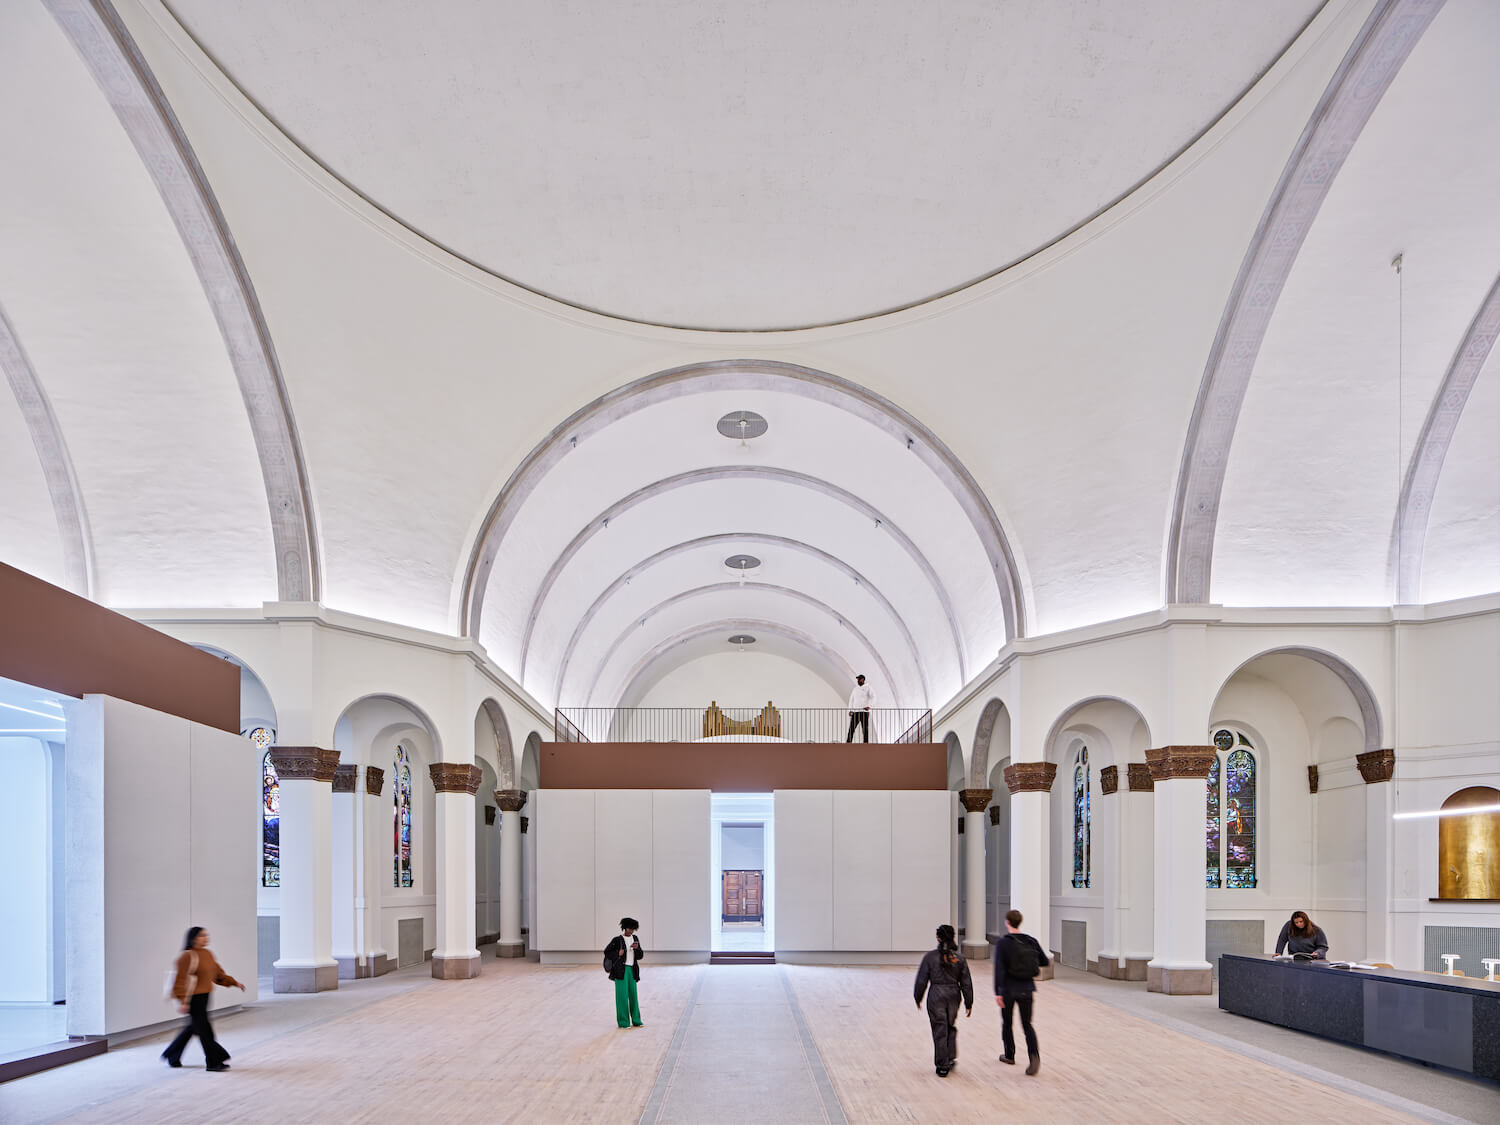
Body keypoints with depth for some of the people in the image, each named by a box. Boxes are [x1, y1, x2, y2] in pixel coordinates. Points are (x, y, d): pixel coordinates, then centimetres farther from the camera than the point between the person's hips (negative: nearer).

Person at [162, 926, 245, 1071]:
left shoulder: (208, 953, 10)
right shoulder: (187, 956, -15)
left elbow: (218, 973, 20)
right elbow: (181, 979, -18)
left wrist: (234, 983, 16)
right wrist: (182, 1002, -22)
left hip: (204, 997, 9)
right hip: (193, 999, -9)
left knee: (193, 1027, 17)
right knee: (204, 1029, -5)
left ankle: (171, 1056, 33)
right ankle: (214, 1062, 0)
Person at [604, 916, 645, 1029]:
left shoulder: (635, 938, 10)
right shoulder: (617, 940, -5)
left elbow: (640, 956, 11)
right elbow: (607, 952, 3)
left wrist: (637, 948, -8)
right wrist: (617, 954, -13)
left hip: (632, 970, 5)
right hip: (620, 970, -5)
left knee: (633, 995, 7)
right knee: (622, 995, -4)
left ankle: (636, 1020, 15)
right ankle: (623, 1022, 2)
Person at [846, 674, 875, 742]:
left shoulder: (868, 689, 0)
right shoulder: (855, 689, 16)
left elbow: (873, 697, -13)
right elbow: (851, 700, 19)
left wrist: (869, 706, -28)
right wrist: (850, 710, 7)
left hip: (864, 712, -4)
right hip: (855, 712, 4)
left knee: (865, 730, -2)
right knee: (851, 729, -3)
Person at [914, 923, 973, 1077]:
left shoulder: (930, 957, -8)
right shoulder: (959, 959, -1)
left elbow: (922, 980, -4)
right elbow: (966, 983, 2)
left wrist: (918, 998, 9)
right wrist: (969, 1003, 11)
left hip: (936, 996, -2)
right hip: (953, 995, 3)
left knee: (940, 1030, 4)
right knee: (951, 1028, 22)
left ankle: (942, 1066, 7)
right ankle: (952, 1059, 24)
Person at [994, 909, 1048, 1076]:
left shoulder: (1003, 942, -11)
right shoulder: (1031, 941, 1)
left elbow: (999, 969, -19)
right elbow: (1045, 962, 8)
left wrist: (997, 992, -20)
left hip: (1008, 989, -3)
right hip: (1027, 989, 3)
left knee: (1006, 1023, 17)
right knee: (1027, 1024, 7)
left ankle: (1009, 1055, 28)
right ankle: (1034, 1055, -16)